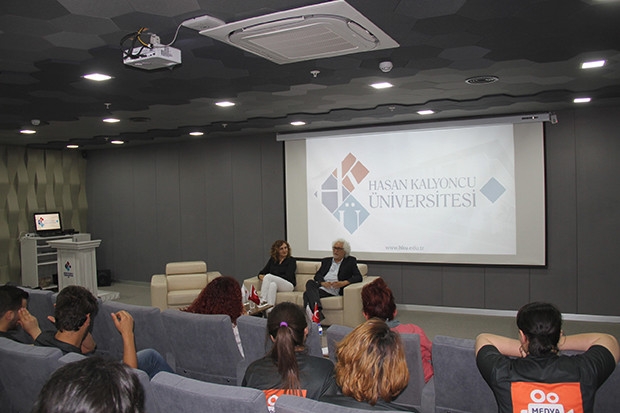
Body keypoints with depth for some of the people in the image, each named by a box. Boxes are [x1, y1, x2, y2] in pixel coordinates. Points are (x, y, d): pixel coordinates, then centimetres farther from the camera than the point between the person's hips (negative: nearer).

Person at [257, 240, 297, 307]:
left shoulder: (291, 260, 4)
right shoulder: (272, 260, 17)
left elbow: (288, 277, -10)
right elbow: (260, 274, 13)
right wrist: (262, 277, -14)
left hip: (288, 285, -3)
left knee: (268, 276, -29)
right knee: (273, 284, -37)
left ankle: (262, 301, -38)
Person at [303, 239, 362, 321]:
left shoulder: (350, 261, 13)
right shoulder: (326, 260, 25)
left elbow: (358, 277, 1)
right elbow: (317, 275, 14)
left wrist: (344, 283, -16)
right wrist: (322, 282, -10)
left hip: (333, 291, -4)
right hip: (321, 286, 4)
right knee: (310, 282, -33)